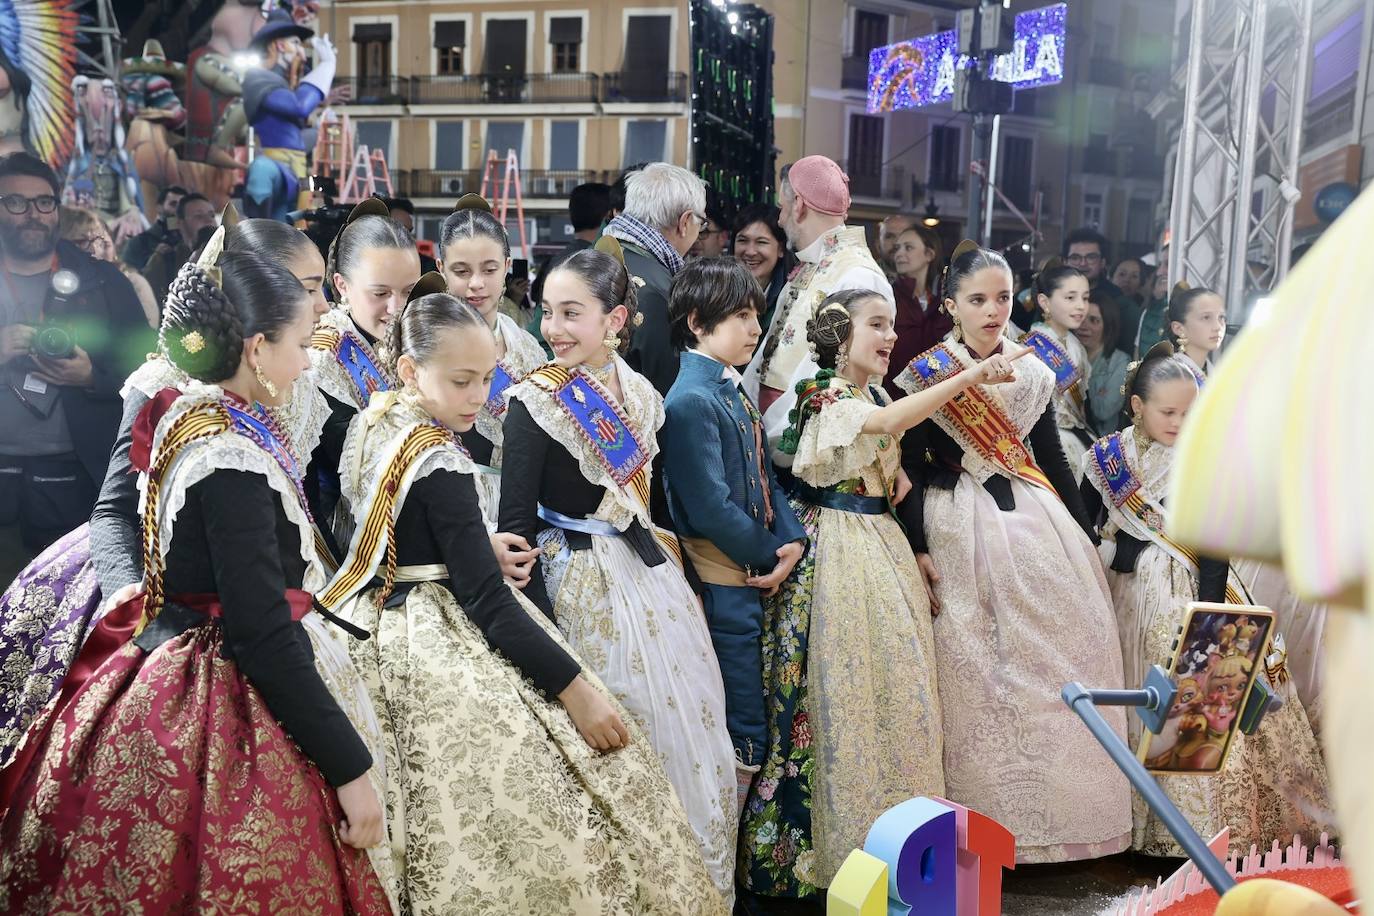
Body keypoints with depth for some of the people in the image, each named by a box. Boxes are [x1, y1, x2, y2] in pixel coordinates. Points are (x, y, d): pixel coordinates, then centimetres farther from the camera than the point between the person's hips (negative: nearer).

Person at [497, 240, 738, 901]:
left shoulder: (641, 395, 5)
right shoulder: (536, 400, -12)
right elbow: (516, 524, -14)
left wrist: (673, 569, 11)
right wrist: (541, 631, -18)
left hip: (652, 577, 6)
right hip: (583, 586, -6)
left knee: (689, 738, 12)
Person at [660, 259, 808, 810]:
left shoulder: (733, 392, 12)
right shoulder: (691, 401, -17)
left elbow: (765, 476, 13)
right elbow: (712, 509, -22)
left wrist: (792, 540, -4)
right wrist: (771, 555, -10)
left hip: (754, 576, 9)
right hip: (725, 583, -9)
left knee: (745, 731, 16)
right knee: (744, 741, -2)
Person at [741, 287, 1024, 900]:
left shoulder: (879, 396, 14)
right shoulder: (822, 396, -12)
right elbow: (887, 422, -32)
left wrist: (900, 476, 4)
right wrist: (969, 376, -37)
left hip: (883, 545, 8)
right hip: (836, 549, -8)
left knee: (895, 678, 8)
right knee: (843, 680, -6)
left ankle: (894, 821, 19)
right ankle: (840, 837, 4)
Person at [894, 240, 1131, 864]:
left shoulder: (1034, 373, 10)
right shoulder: (924, 376, -2)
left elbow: (1052, 458, 15)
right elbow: (912, 467, -5)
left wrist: (1086, 534, 14)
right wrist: (917, 547, -13)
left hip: (1037, 521, 4)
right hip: (961, 530, -4)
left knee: (1062, 649, 1)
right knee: (972, 667, -2)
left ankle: (1056, 801, 16)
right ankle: (987, 817, 10)